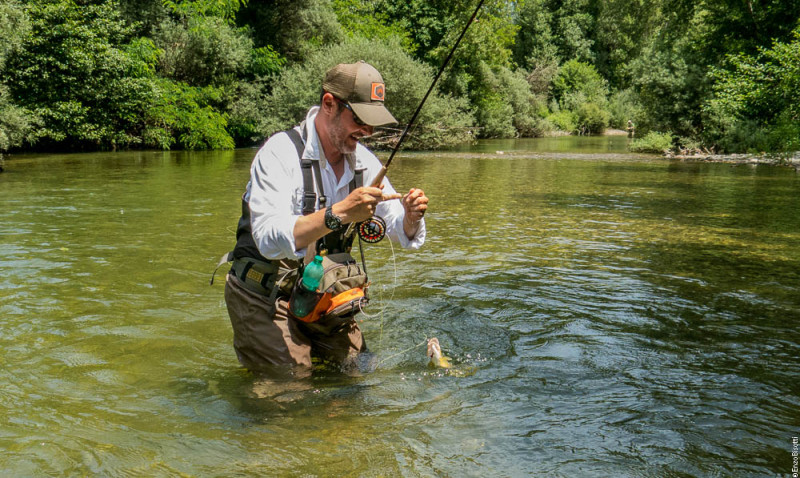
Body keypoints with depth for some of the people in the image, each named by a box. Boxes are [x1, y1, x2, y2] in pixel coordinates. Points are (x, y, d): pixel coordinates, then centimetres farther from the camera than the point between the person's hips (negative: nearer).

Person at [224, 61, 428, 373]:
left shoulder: (363, 160, 0)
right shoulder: (280, 152, -20)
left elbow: (405, 237, 2)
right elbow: (269, 239, -34)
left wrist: (411, 216, -21)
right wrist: (339, 213, -43)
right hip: (266, 298, -6)